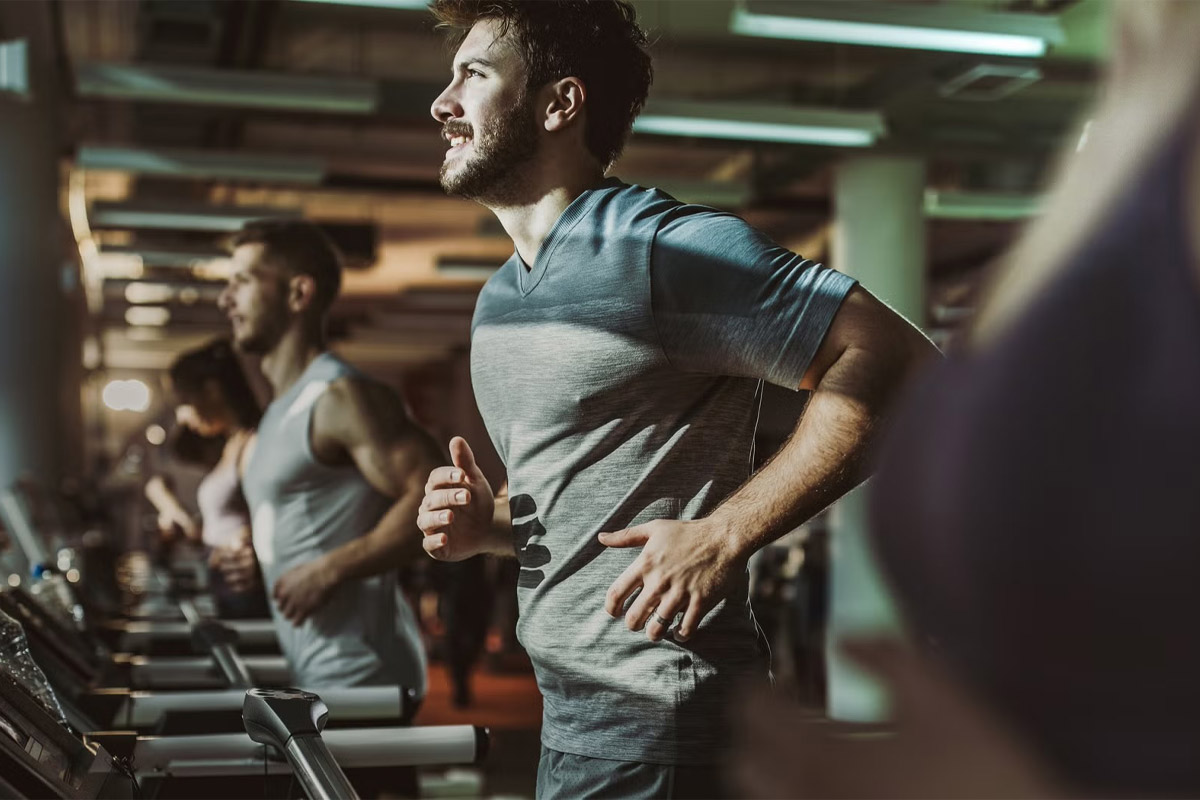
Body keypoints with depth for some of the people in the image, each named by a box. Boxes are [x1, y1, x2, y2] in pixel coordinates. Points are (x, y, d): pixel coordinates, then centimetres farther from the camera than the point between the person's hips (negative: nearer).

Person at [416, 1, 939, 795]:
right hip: (569, 716, 9)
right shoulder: (497, 304, 14)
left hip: (655, 724, -8)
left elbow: (898, 362, -20)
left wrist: (725, 534, -24)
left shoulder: (667, 247, -14)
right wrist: (490, 523, 3)